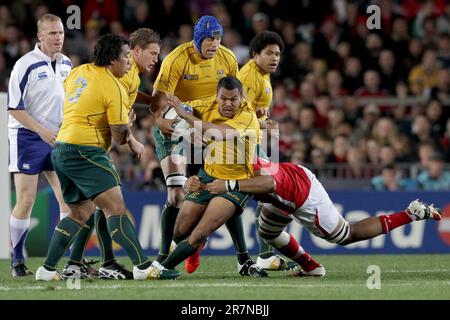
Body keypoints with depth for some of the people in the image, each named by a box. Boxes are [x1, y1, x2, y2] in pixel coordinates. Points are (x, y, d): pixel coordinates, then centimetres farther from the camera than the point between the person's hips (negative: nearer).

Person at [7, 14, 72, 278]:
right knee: (26, 201, -5)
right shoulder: (26, 65, -12)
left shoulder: (66, 64, 8)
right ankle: (18, 262, 5)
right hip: (28, 138, -6)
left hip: (58, 138, 6)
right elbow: (15, 108, -13)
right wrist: (42, 131, -19)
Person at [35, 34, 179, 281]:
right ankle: (142, 267, -22)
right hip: (85, 151, -9)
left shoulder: (79, 72, 13)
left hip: (61, 149, 9)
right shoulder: (115, 89, -11)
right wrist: (128, 139, 13)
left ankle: (47, 269, 17)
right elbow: (119, 134, -13)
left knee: (81, 213, 18)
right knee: (116, 207, -14)